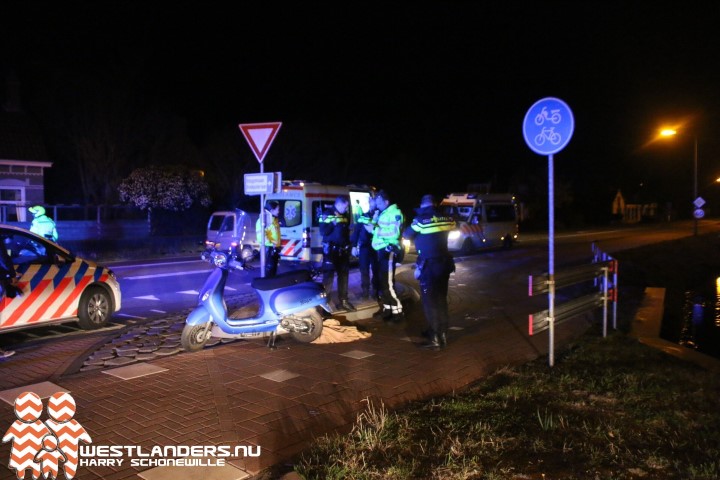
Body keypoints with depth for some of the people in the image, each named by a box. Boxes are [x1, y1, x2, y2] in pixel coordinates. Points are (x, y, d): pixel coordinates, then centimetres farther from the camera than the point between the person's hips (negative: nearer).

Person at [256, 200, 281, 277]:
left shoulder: (275, 219, 18)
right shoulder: (264, 219, -13)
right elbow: (261, 235, -21)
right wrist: (271, 243, -25)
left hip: (275, 248, 10)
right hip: (268, 248, -10)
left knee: (274, 268, 14)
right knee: (269, 268, -10)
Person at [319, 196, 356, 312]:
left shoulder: (346, 216, 11)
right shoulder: (327, 215, -6)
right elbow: (323, 232, -14)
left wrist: (349, 246, 11)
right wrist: (333, 223, -24)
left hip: (343, 250, 6)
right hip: (331, 249, -6)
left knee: (344, 275, 9)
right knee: (328, 275, -5)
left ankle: (342, 301, 18)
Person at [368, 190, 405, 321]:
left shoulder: (395, 213, -11)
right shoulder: (382, 214, 18)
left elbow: (395, 233, -23)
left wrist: (374, 230, -19)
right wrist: (374, 222, 0)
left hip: (389, 250, -10)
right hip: (381, 249, 10)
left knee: (388, 282, -12)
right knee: (382, 281, 15)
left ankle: (397, 311, -5)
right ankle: (387, 307, 26)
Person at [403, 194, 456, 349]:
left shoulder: (421, 220, -13)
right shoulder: (446, 218, 1)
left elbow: (406, 235, 0)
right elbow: (453, 225, 23)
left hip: (429, 266, -5)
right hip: (444, 264, 5)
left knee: (430, 301, 0)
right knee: (441, 300, 15)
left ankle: (435, 338, -2)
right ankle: (442, 334, 21)